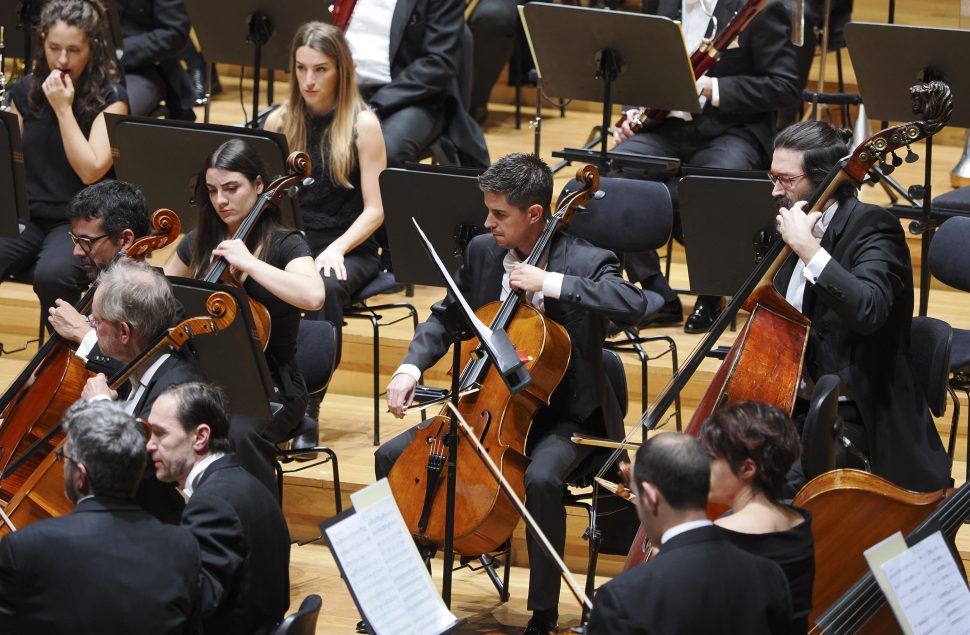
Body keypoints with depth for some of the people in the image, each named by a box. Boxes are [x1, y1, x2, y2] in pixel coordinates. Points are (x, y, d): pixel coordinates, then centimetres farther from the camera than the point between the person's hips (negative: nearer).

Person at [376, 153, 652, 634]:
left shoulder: (584, 263, -15)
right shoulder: (482, 252, 1)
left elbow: (635, 305, -34)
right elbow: (445, 318, 14)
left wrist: (553, 283, -34)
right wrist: (411, 367, -4)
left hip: (562, 416, -6)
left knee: (540, 478, -37)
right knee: (391, 457, -5)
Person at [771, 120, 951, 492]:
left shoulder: (872, 227, -13)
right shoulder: (799, 225, 10)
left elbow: (868, 310, -34)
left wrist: (807, 247, -32)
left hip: (850, 417, -8)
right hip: (794, 402, 8)